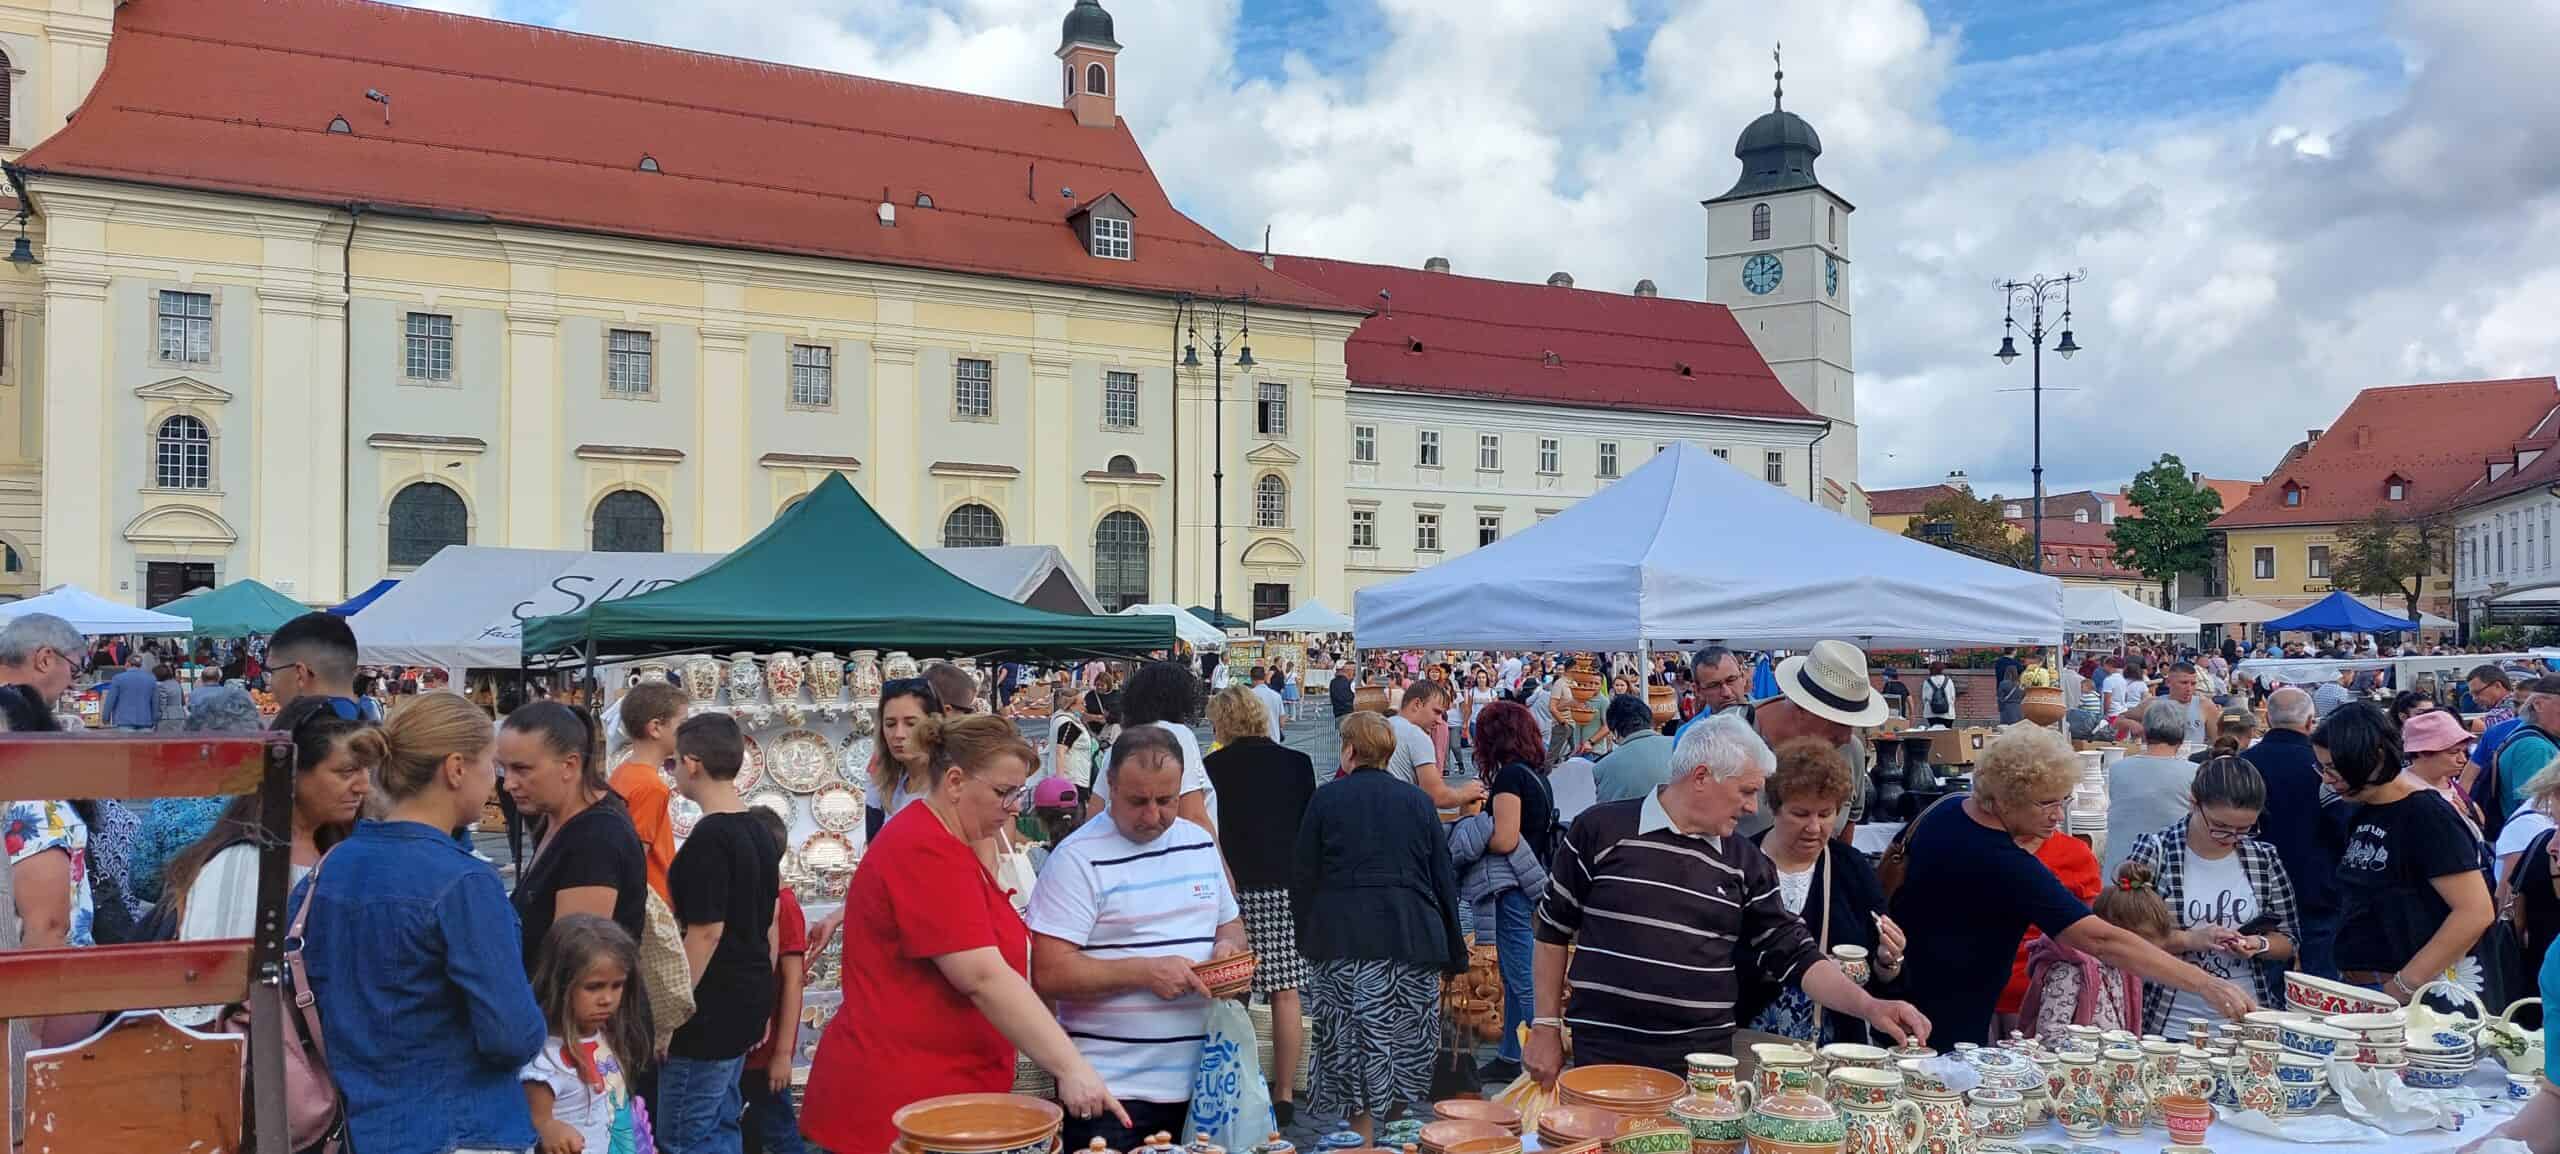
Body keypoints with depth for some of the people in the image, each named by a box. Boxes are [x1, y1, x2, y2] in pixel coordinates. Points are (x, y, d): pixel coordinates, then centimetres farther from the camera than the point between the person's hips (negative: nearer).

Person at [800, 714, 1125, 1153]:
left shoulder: (944, 844, 15)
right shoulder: (927, 852, -19)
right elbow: (983, 978, -26)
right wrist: (1071, 1067, -28)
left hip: (939, 1092, 10)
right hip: (900, 1103, -10)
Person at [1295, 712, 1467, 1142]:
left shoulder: (1326, 798, 3)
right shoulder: (1416, 800, 10)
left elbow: (1302, 877, 4)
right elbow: (1444, 878, 11)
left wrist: (1307, 937, 15)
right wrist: (1453, 953, 17)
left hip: (1343, 940, -2)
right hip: (1413, 937, 2)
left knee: (1352, 1050, 2)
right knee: (1406, 1048, 11)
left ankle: (1363, 1140, 3)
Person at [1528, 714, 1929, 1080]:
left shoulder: (1746, 863, 7)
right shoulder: (1600, 830, -3)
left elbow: (1795, 956, 9)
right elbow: (1554, 929, 3)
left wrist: (1869, 1007, -5)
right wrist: (1546, 1028, 2)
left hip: (1706, 1062, 3)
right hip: (1603, 1056, -3)